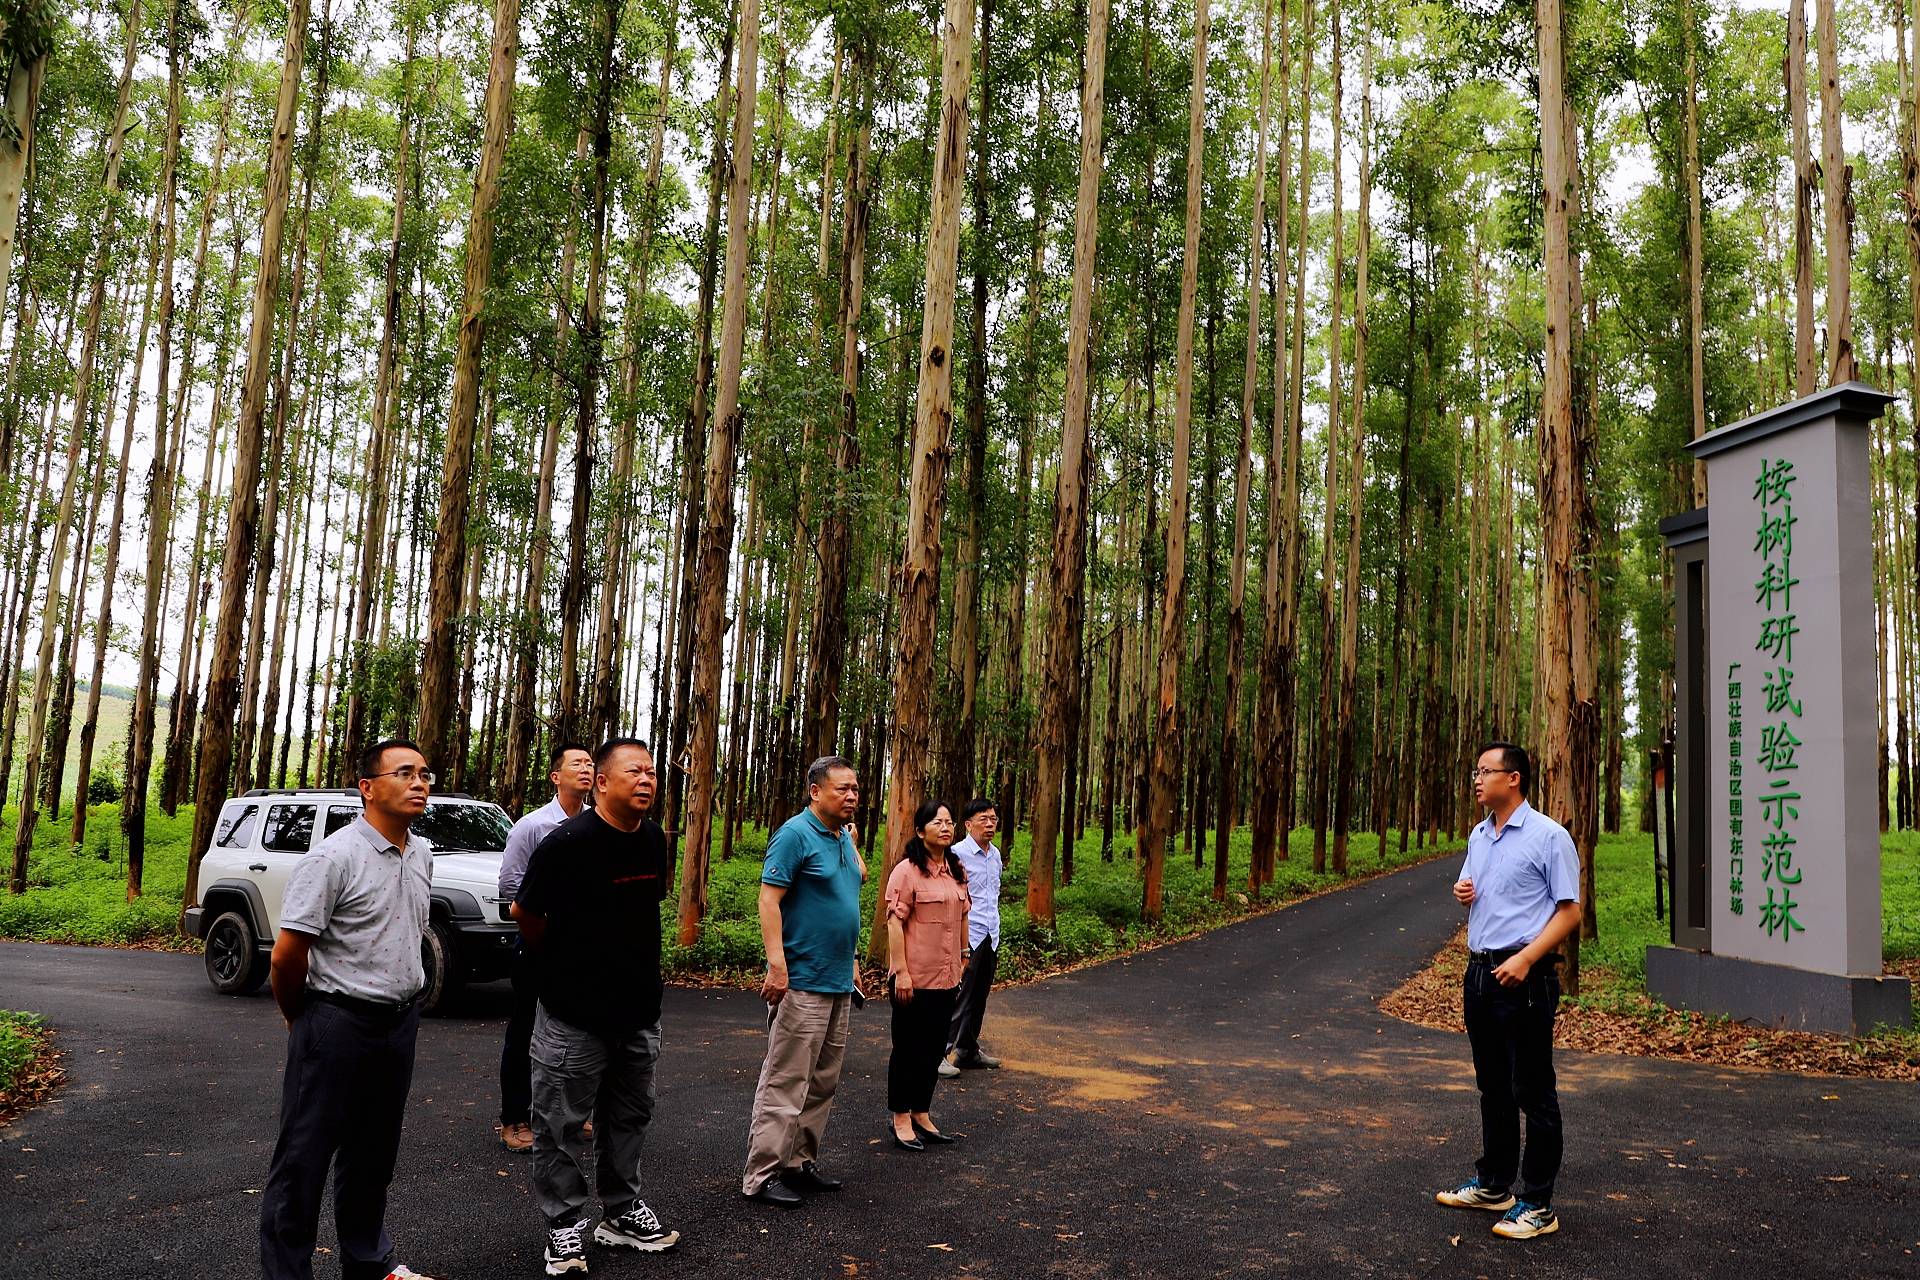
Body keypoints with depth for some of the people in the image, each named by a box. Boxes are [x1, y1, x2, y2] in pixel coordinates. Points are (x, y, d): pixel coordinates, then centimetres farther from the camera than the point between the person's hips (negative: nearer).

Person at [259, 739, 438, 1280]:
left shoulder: (422, 854, 7)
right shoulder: (335, 857, -17)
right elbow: (288, 952, -16)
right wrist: (297, 1016, -2)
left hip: (400, 1020, 7)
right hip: (338, 1022, -7)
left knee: (375, 1153, 20)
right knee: (305, 1156, 3)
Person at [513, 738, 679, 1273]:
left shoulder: (654, 839, 1)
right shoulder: (567, 842, -18)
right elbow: (526, 913, -9)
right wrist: (559, 963, 5)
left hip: (639, 1007, 7)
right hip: (574, 1013, -6)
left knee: (629, 1117, 17)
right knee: (563, 1126, 4)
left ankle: (622, 1212, 32)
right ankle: (565, 1226, 18)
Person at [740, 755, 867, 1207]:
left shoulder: (842, 837, 12)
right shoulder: (795, 834, -13)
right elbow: (769, 900, -19)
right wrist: (777, 966, -24)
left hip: (839, 983, 9)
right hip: (803, 983, -9)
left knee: (823, 1084, 15)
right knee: (785, 1083, -4)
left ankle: (801, 1162, 25)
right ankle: (761, 1176, 4)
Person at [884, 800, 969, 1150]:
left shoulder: (957, 871, 10)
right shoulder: (907, 870, -12)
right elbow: (895, 922, -15)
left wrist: (963, 958, 17)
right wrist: (901, 971, -18)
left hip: (946, 976, 7)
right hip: (914, 977, -7)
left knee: (934, 1048, 14)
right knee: (908, 1048, 5)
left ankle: (921, 1113, 28)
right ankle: (901, 1120, 18)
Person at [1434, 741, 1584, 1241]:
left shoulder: (1549, 836, -10)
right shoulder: (1478, 837, 13)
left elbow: (1570, 911, -12)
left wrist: (1526, 958, -22)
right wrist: (1462, 893, 2)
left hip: (1524, 976, -8)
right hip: (1480, 972, 8)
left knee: (1532, 1092, -1)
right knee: (1492, 1087, 17)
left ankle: (1538, 1205, 8)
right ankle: (1492, 1185, 29)